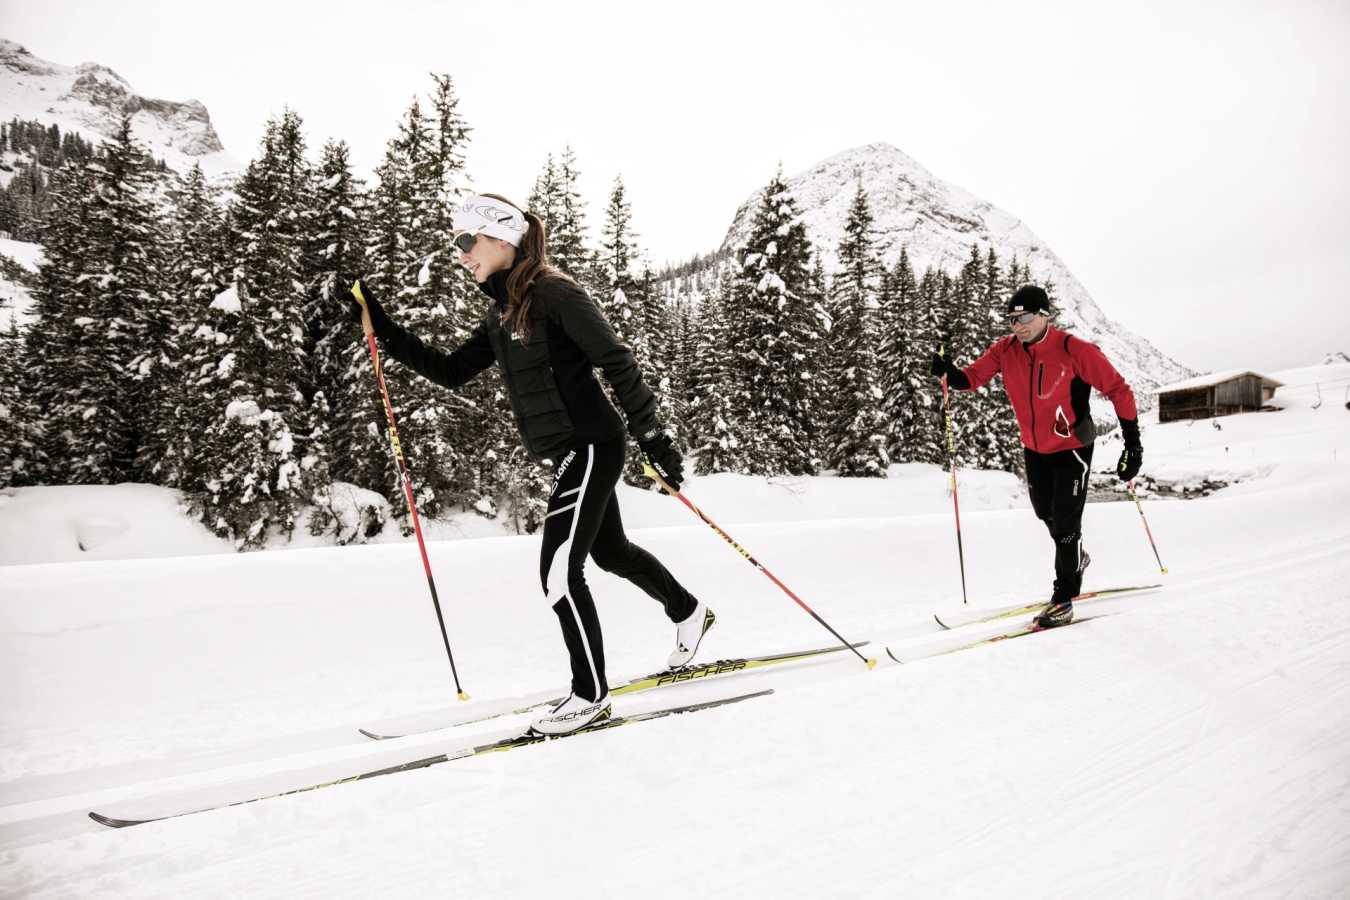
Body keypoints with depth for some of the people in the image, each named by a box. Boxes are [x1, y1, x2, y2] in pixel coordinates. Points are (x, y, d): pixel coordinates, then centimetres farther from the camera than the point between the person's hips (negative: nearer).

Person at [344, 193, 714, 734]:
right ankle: (689, 613, 45)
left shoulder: (553, 294, -15)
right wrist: (381, 329, 7)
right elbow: (449, 371, 13)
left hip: (591, 446, -10)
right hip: (569, 453, 10)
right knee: (610, 550, 23)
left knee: (559, 570, -9)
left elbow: (617, 361, -18)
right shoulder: (500, 315, 11)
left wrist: (652, 437, -19)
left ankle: (591, 695, 6)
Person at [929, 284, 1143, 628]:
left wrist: (1133, 443, -19)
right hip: (1034, 449, 5)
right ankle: (1075, 558, 51)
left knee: (1065, 522, -7)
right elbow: (973, 376, -9)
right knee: (1047, 514, 22)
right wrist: (950, 374, -34)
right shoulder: (1005, 350, -10)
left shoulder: (1075, 350, -23)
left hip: (1073, 447, -5)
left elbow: (1118, 389, -17)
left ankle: (1063, 599, 8)